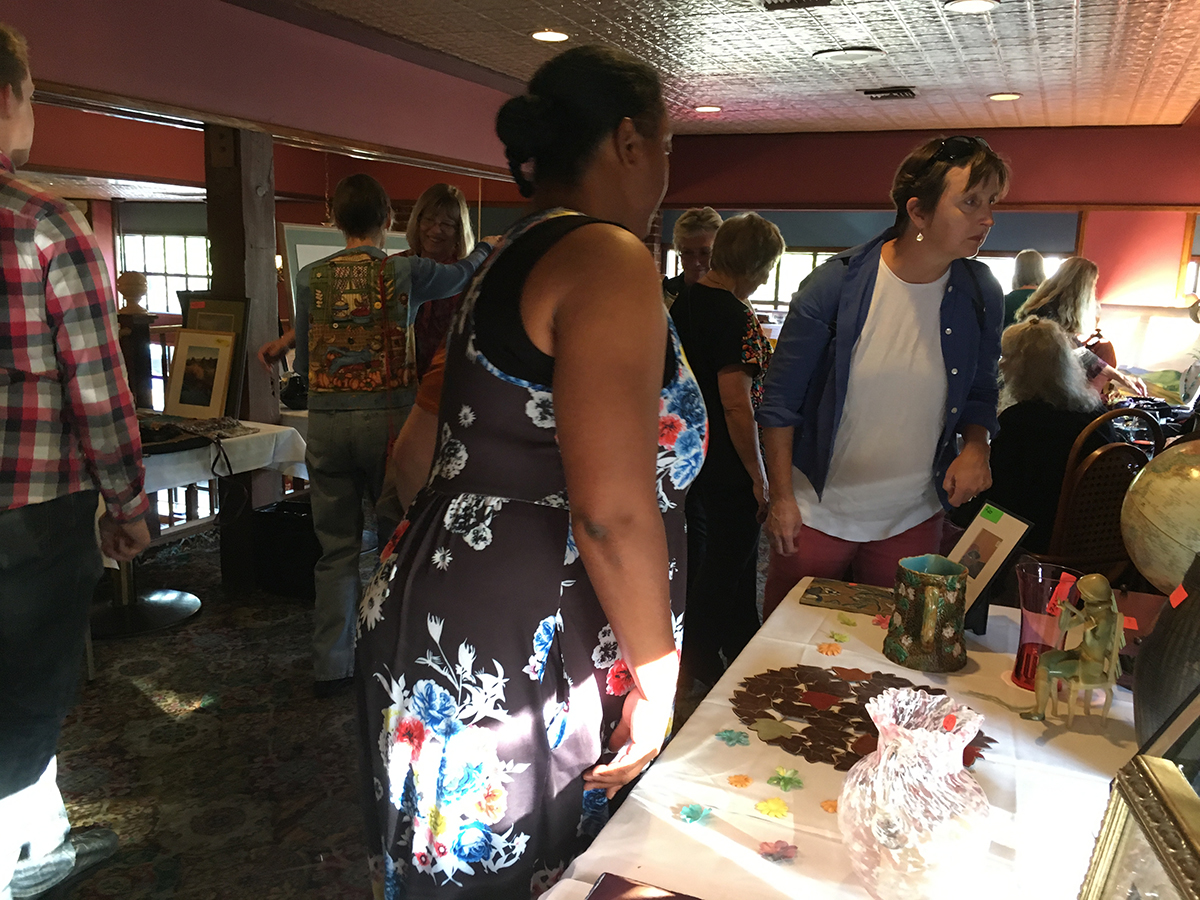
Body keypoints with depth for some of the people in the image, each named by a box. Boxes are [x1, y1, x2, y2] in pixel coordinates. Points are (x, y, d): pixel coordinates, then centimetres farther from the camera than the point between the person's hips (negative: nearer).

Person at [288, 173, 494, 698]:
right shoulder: (404, 272, -2)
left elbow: (302, 358, 13)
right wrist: (486, 249, 38)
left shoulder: (310, 278, 6)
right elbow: (461, 275, 17)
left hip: (325, 422, 3)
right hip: (388, 417, -3)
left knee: (336, 548, 10)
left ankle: (331, 668, 17)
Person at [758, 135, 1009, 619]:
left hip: (913, 520, 3)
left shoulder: (981, 296, -3)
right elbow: (780, 400, -8)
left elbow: (980, 393, 13)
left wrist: (975, 447, -7)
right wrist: (781, 497, -9)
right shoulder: (834, 284, -14)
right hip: (816, 513, -3)